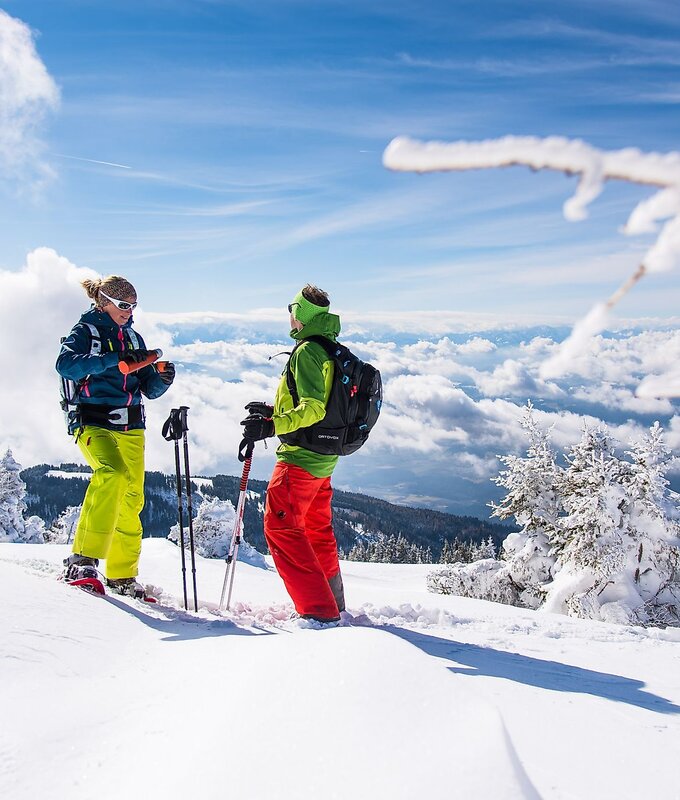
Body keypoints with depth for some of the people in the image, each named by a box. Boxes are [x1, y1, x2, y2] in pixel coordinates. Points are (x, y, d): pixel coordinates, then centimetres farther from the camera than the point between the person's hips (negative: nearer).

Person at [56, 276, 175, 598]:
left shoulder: (133, 338, 18)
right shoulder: (85, 331, 2)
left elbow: (149, 388, 15)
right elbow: (65, 364, -19)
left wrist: (162, 379, -7)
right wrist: (112, 360, -27)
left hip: (130, 427, 6)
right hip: (94, 423, -6)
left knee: (131, 500, 4)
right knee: (112, 474, -32)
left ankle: (122, 574, 17)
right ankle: (83, 559, -28)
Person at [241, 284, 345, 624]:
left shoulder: (307, 350, -15)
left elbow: (313, 409, -24)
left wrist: (273, 425, -32)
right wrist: (275, 411, 26)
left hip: (301, 455, -10)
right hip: (324, 458, 10)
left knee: (280, 526, -7)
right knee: (317, 529, 19)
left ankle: (318, 610, -11)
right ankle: (333, 603, 28)